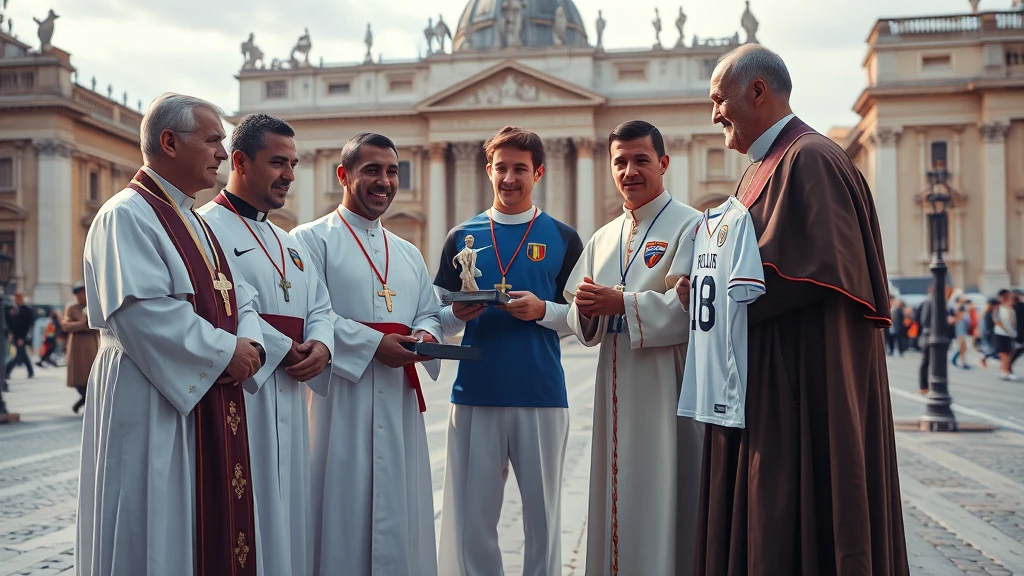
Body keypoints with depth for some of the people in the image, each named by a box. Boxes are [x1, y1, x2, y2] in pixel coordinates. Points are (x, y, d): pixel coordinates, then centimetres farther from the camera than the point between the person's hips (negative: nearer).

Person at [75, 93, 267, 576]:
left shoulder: (193, 222, 18)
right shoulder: (127, 216, -12)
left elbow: (236, 293, 14)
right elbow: (141, 312, -23)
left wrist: (249, 341, -7)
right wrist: (225, 351, -17)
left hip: (209, 399, 9)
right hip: (152, 406, -9)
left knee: (212, 528, 13)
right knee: (155, 536, 0)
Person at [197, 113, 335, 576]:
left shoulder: (289, 244, 20)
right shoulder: (206, 228, -7)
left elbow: (319, 307, 17)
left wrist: (322, 346, -5)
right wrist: (279, 349, -14)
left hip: (288, 400, 8)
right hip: (238, 394, -8)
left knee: (287, 513, 12)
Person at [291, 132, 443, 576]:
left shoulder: (408, 253, 20)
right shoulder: (313, 239, -1)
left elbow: (428, 312, 17)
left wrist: (426, 335, -6)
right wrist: (373, 344, -17)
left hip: (400, 399, 6)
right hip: (342, 394, -6)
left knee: (399, 511, 9)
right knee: (344, 511, -3)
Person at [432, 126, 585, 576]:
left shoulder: (562, 239, 7)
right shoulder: (462, 237, 10)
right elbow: (438, 320, 10)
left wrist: (542, 310, -13)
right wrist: (458, 314, -11)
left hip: (541, 396, -1)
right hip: (475, 394, 1)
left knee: (542, 514, 7)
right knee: (470, 518, 3)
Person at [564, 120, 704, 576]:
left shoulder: (689, 226, -4)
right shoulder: (603, 239, 16)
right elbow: (582, 325, 12)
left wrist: (623, 303, -19)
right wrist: (585, 308, -10)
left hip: (668, 384, -6)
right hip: (616, 387, 6)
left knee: (664, 499, -1)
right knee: (618, 499, 10)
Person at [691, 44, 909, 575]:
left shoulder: (809, 160, -13)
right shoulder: (767, 165, 18)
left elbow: (816, 267, -22)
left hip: (802, 383, -10)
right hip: (765, 388, 10)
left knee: (793, 531, -4)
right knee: (760, 526, 12)